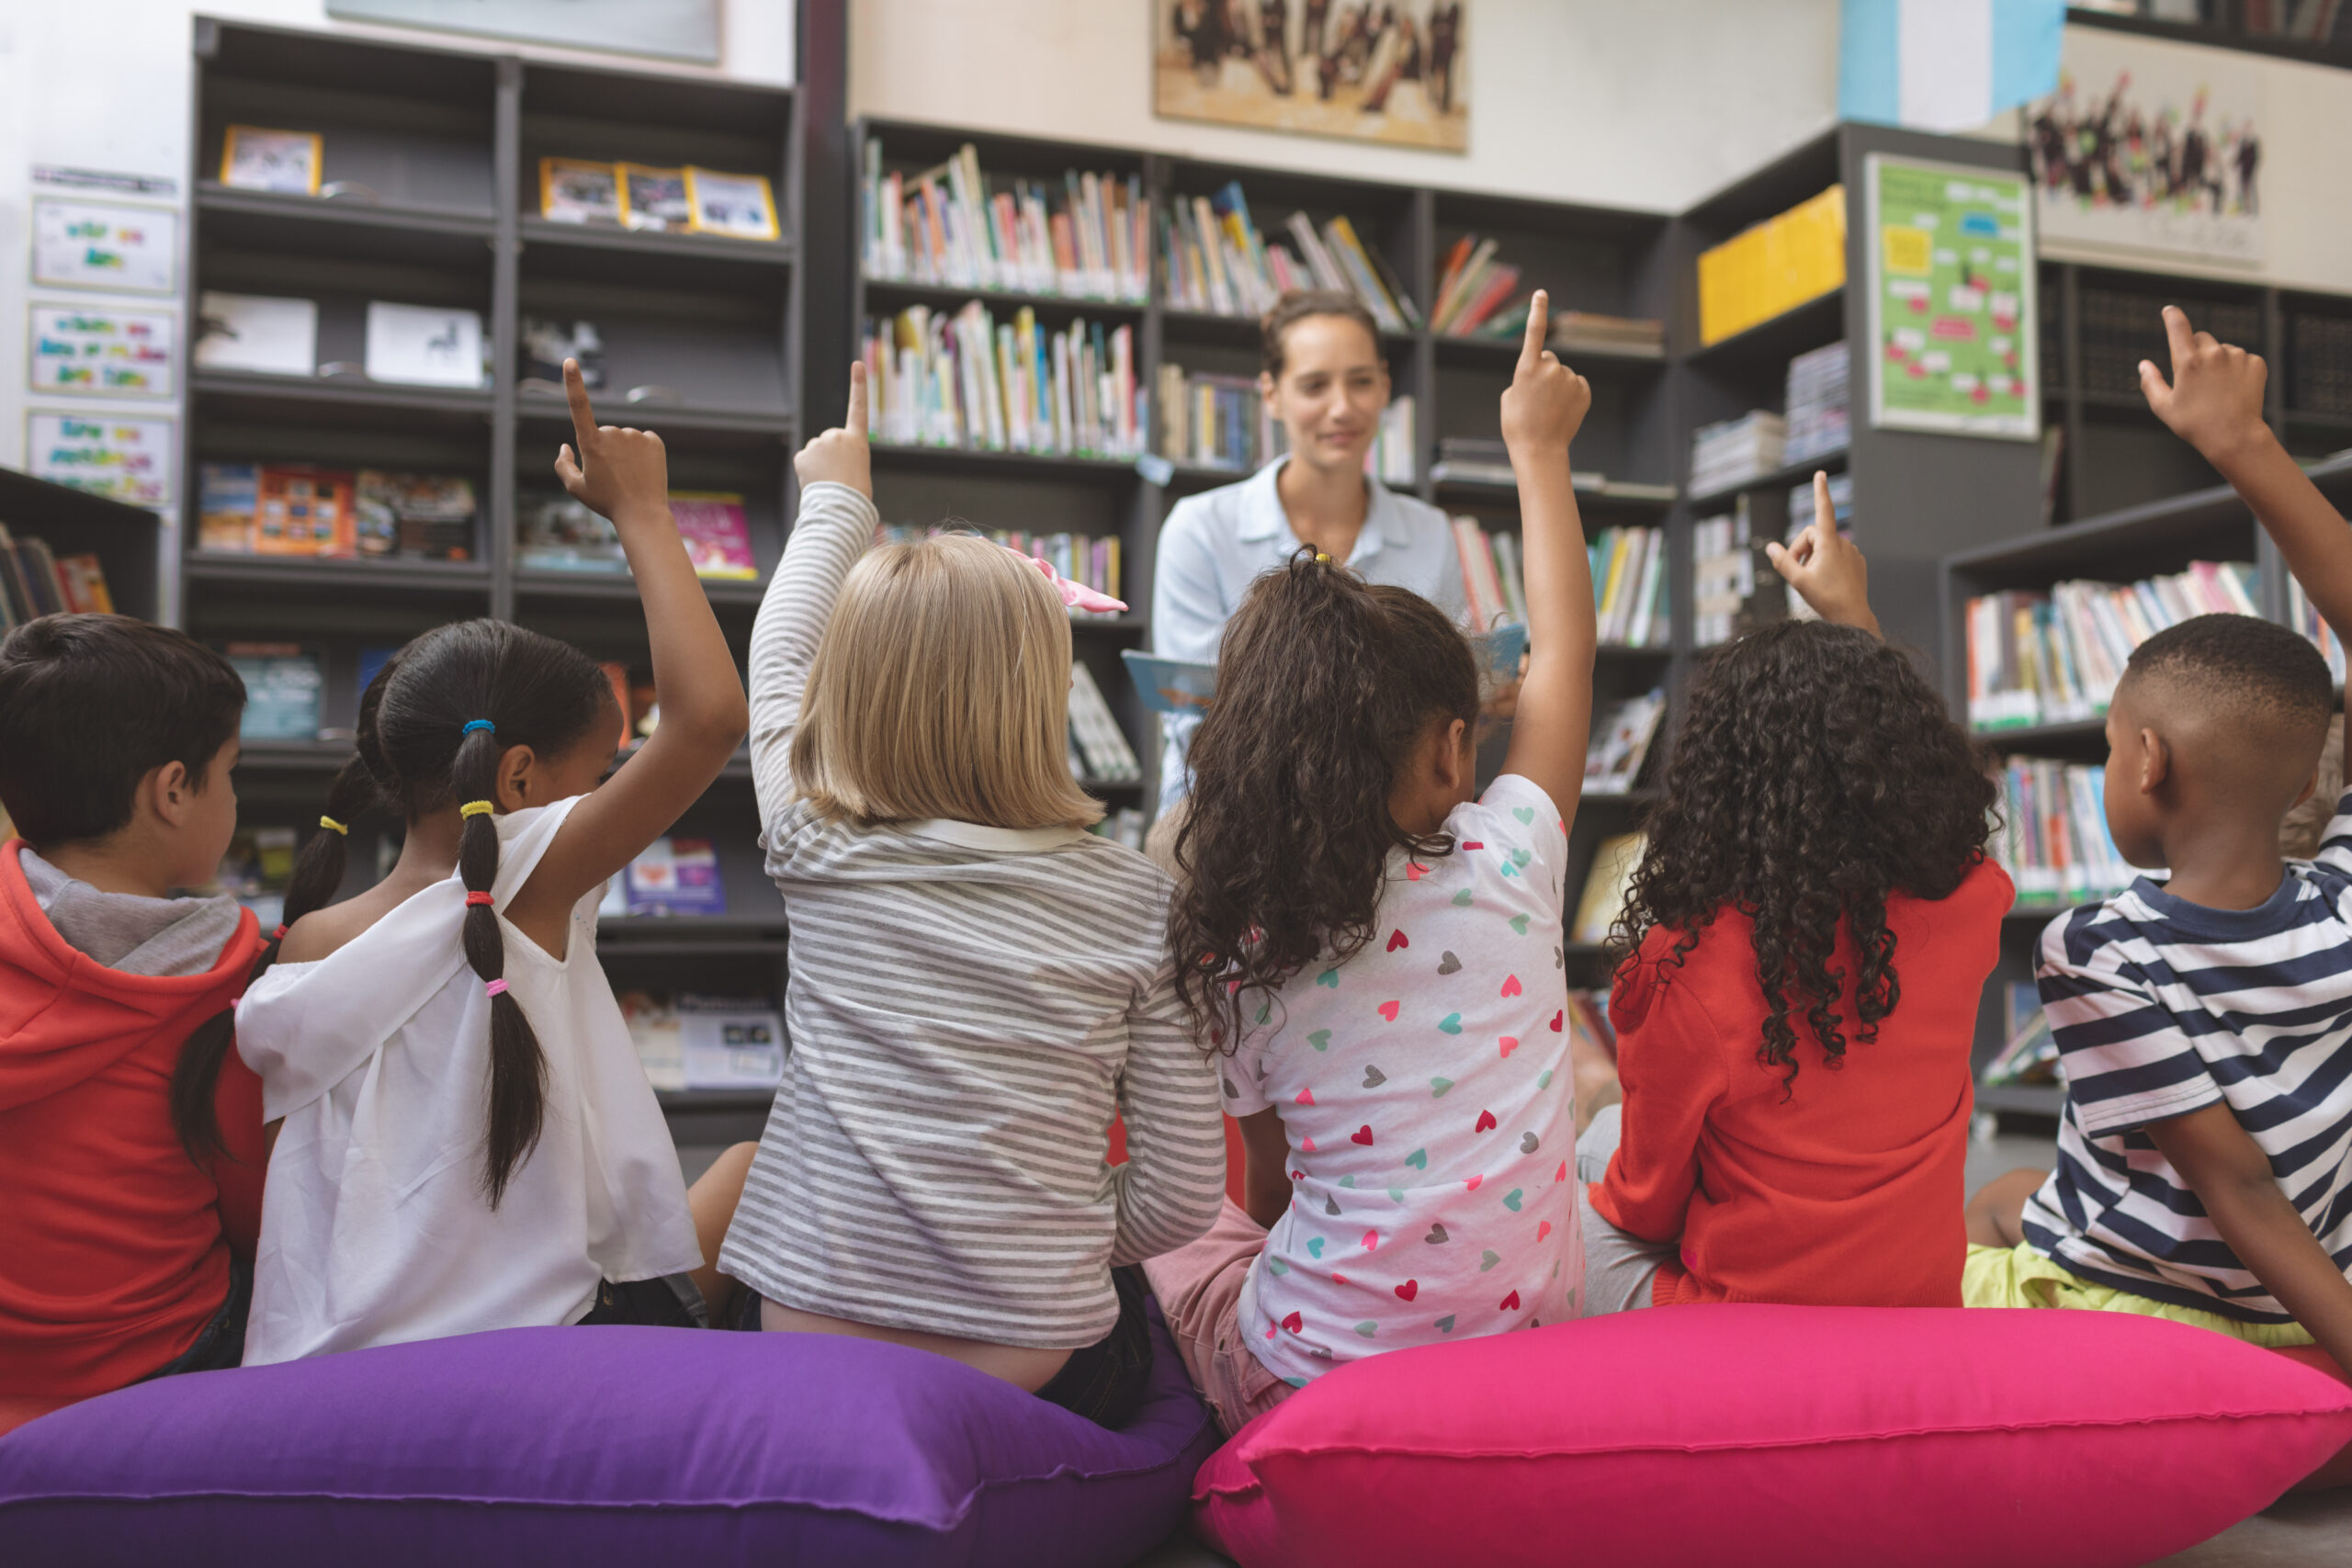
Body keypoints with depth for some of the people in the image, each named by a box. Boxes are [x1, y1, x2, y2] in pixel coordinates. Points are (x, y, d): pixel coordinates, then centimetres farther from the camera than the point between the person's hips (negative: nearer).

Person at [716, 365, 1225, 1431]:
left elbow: (777, 657, 14)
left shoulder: (817, 853, -7)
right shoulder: (1136, 903, -9)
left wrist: (834, 499, 30)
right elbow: (1184, 1192, -6)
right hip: (1037, 1375, 1)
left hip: (803, 1340, 0)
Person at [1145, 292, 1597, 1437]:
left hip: (1313, 1379, 1)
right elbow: (1565, 648, 4)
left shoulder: (1236, 955, -10)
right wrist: (1538, 450, 16)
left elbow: (1270, 1192, 1)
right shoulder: (1507, 861, -12)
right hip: (1529, 1348, 0)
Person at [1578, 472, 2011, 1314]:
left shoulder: (1685, 967, -26)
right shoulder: (1960, 912, -13)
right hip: (1922, 1312, 5)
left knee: (1600, 1142, 23)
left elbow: (1645, 1205, -11)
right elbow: (1915, 754, 12)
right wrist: (1852, 614, 22)